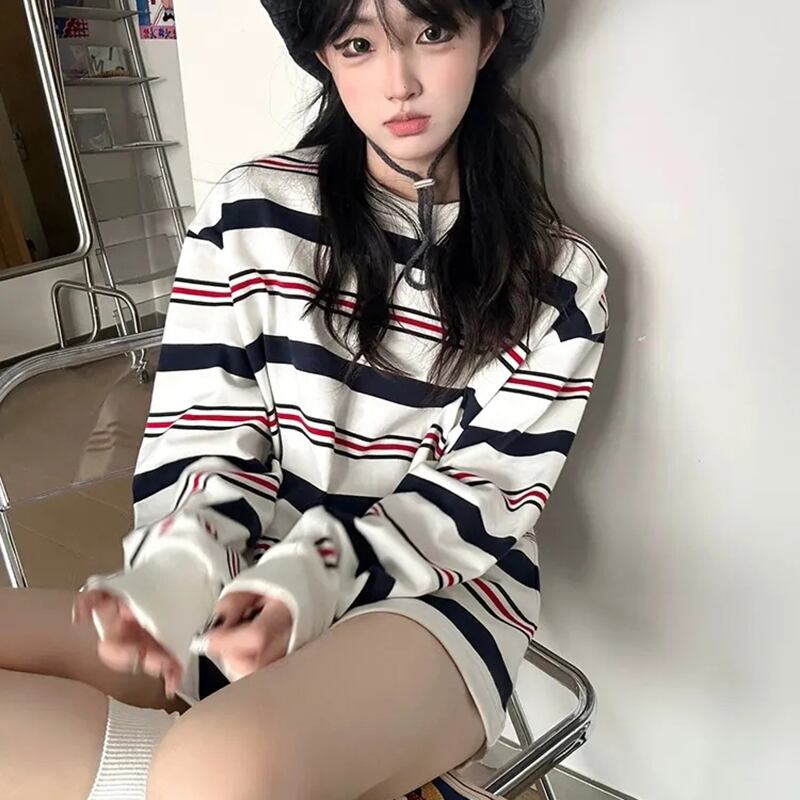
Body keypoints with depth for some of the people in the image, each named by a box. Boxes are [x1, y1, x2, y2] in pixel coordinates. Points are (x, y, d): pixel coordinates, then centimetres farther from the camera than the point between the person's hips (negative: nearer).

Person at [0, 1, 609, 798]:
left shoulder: (557, 280, 0)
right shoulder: (248, 213, 2)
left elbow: (476, 498, -5)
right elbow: (202, 441, 0)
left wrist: (307, 582, -20)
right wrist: (174, 580, -20)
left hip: (437, 590, -3)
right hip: (250, 584, 4)